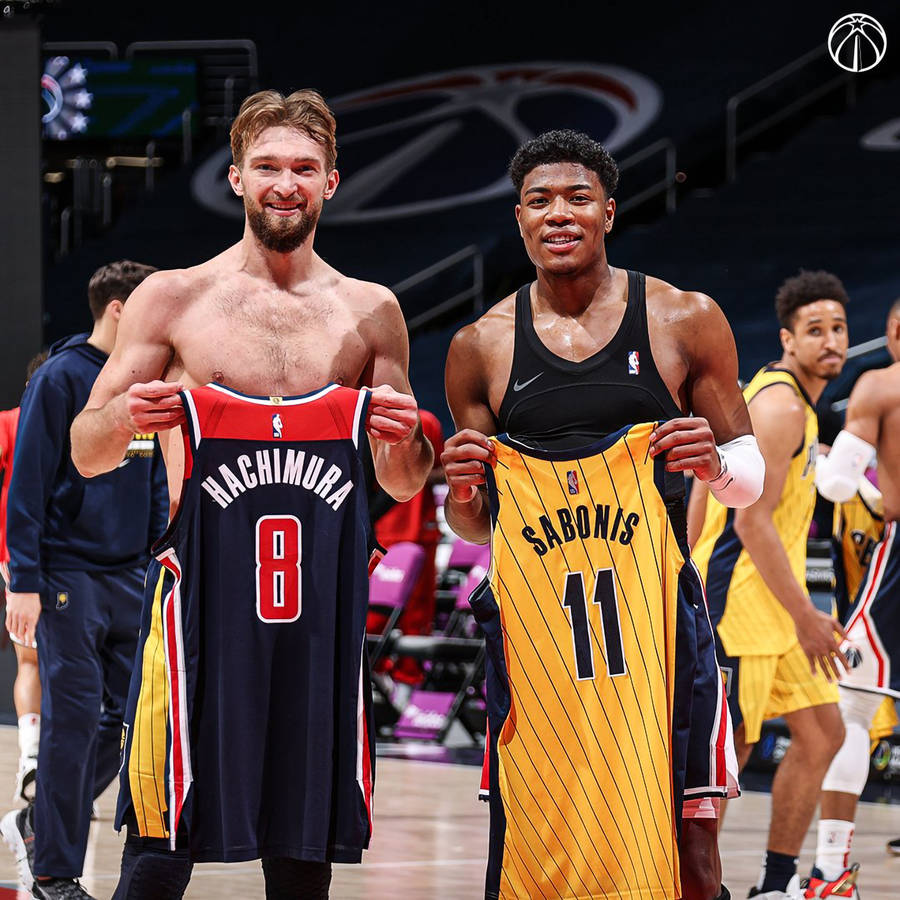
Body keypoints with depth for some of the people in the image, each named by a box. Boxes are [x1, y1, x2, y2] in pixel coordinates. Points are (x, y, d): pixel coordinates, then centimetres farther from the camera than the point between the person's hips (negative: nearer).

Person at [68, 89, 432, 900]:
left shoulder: (370, 313, 11)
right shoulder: (174, 298, 5)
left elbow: (402, 486, 17)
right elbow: (87, 456, 7)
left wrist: (403, 441, -6)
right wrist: (124, 416, -15)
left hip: (320, 591, 3)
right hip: (201, 586, -3)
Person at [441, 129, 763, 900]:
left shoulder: (685, 322, 4)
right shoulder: (482, 346, 8)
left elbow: (750, 474, 11)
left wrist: (716, 464, -12)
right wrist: (464, 492, -7)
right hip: (533, 624, 1)